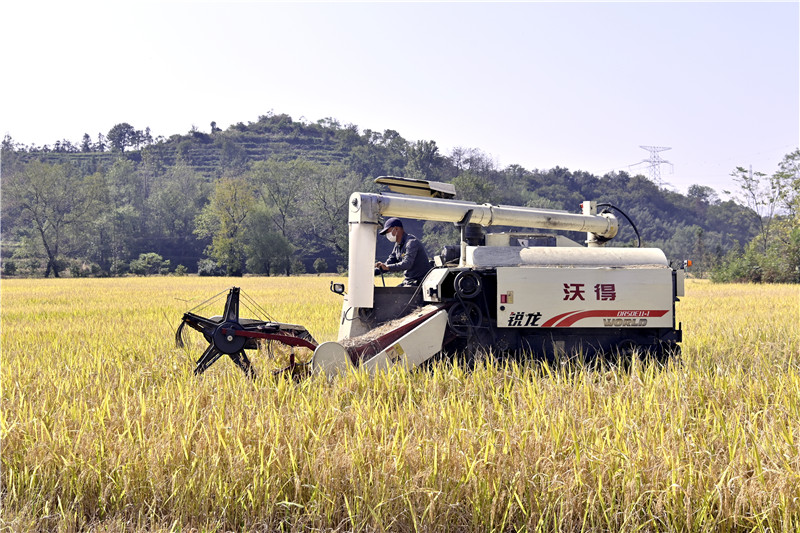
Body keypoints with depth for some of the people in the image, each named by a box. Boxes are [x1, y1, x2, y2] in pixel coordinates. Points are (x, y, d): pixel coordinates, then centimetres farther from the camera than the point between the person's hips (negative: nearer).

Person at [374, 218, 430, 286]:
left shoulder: (412, 242, -17)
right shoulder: (398, 245, 14)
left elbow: (407, 264, -30)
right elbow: (389, 262, 20)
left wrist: (387, 267, -38)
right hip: (408, 281, 9)